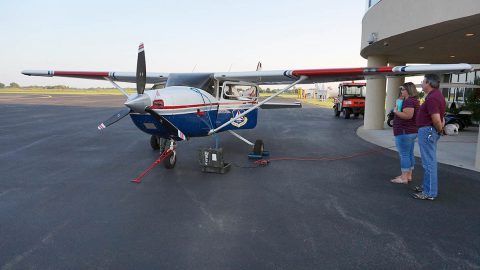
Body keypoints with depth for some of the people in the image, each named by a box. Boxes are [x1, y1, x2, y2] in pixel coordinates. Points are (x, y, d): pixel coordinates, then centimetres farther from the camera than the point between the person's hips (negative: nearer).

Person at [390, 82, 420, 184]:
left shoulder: (409, 101, -17)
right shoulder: (414, 101, 16)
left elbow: (408, 115, -29)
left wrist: (396, 111, -17)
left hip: (404, 132, -11)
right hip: (411, 132, 11)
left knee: (404, 155, -7)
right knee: (410, 154, 13)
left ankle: (404, 178, -4)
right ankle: (408, 175, 21)